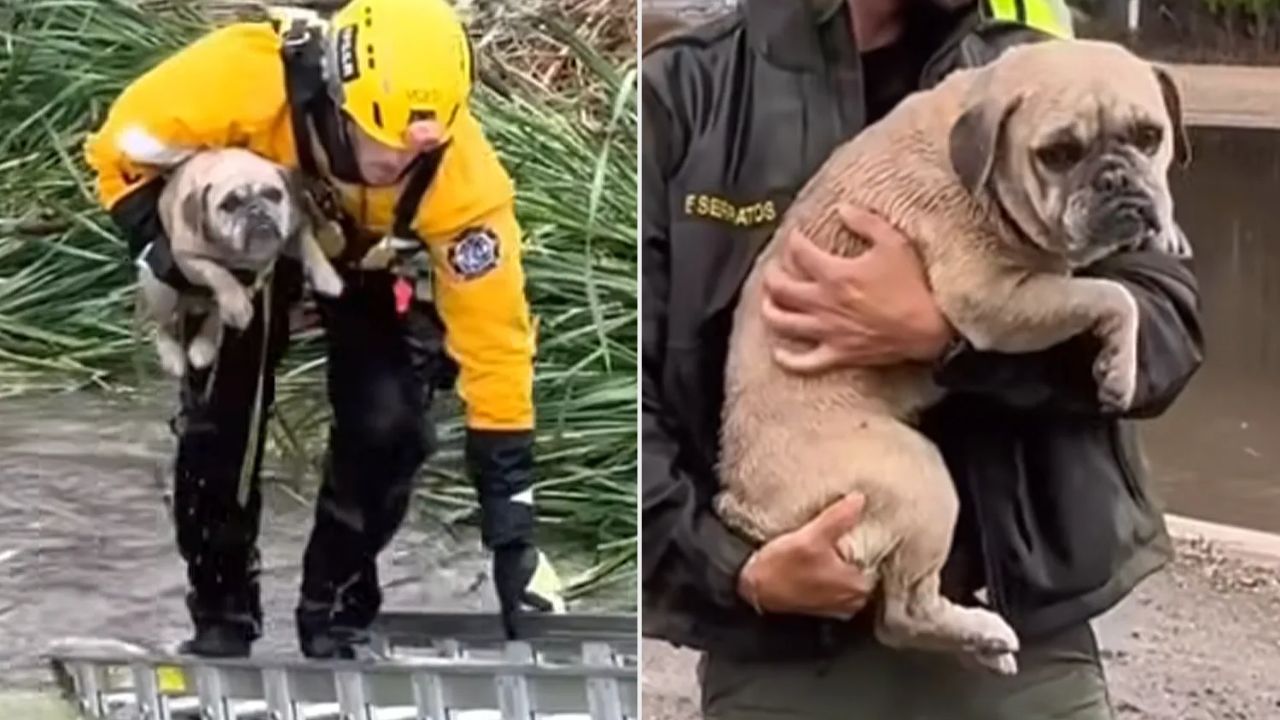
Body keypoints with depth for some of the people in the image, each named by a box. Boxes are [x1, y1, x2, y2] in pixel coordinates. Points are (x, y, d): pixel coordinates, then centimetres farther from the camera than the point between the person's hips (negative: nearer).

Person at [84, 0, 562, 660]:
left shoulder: (462, 179, -39)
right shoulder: (245, 77, -42)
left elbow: (495, 346, -32)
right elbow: (122, 145, -21)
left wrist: (512, 534, -30)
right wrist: (159, 246, -34)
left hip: (374, 260, 0)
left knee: (386, 422, -17)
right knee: (219, 419, -10)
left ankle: (337, 617, 6)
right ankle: (220, 616, 12)